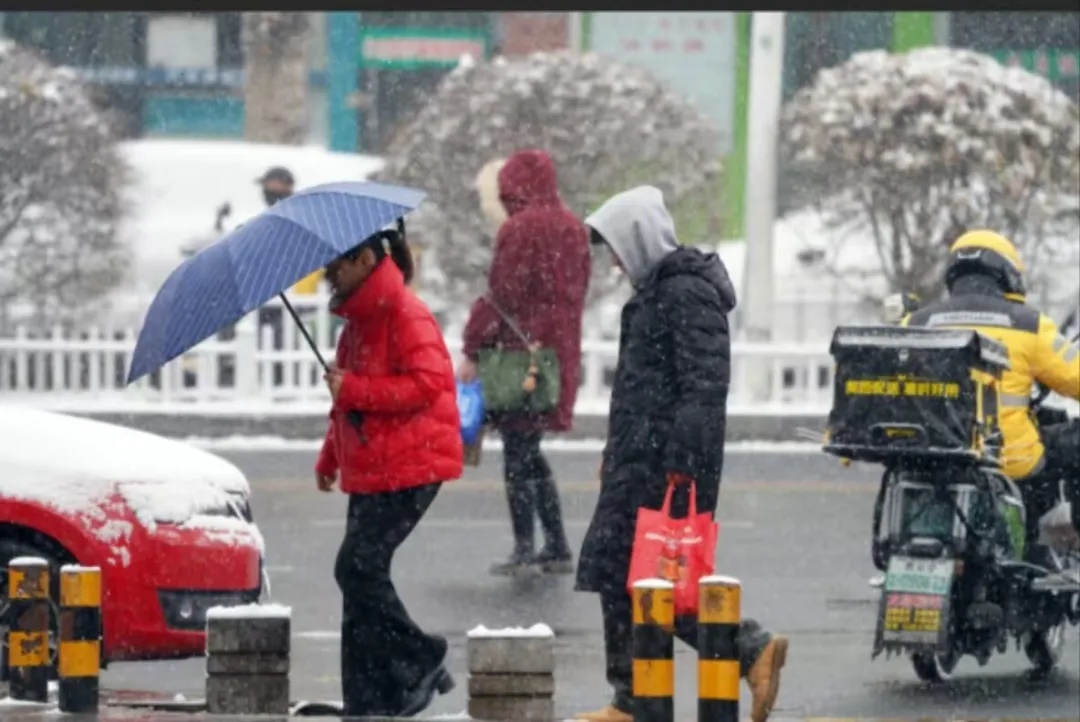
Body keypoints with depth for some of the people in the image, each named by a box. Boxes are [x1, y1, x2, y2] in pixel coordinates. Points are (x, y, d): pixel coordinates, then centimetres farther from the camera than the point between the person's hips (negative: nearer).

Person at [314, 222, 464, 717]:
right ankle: (369, 704, 11)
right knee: (360, 575, 7)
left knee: (358, 567, -15)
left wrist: (354, 390, -22)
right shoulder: (359, 318, 18)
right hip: (370, 469, 10)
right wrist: (331, 456, 24)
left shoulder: (404, 314, -14)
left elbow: (428, 383, -25)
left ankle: (421, 663, -3)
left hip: (407, 470, -10)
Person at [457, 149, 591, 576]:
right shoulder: (574, 229, 10)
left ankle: (524, 549, -3)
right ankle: (557, 548, 15)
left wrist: (472, 349, -10)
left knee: (518, 452, -2)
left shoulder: (518, 229, -13)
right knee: (529, 451, 16)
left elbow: (500, 296, -15)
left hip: (519, 351, -8)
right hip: (562, 350, 8)